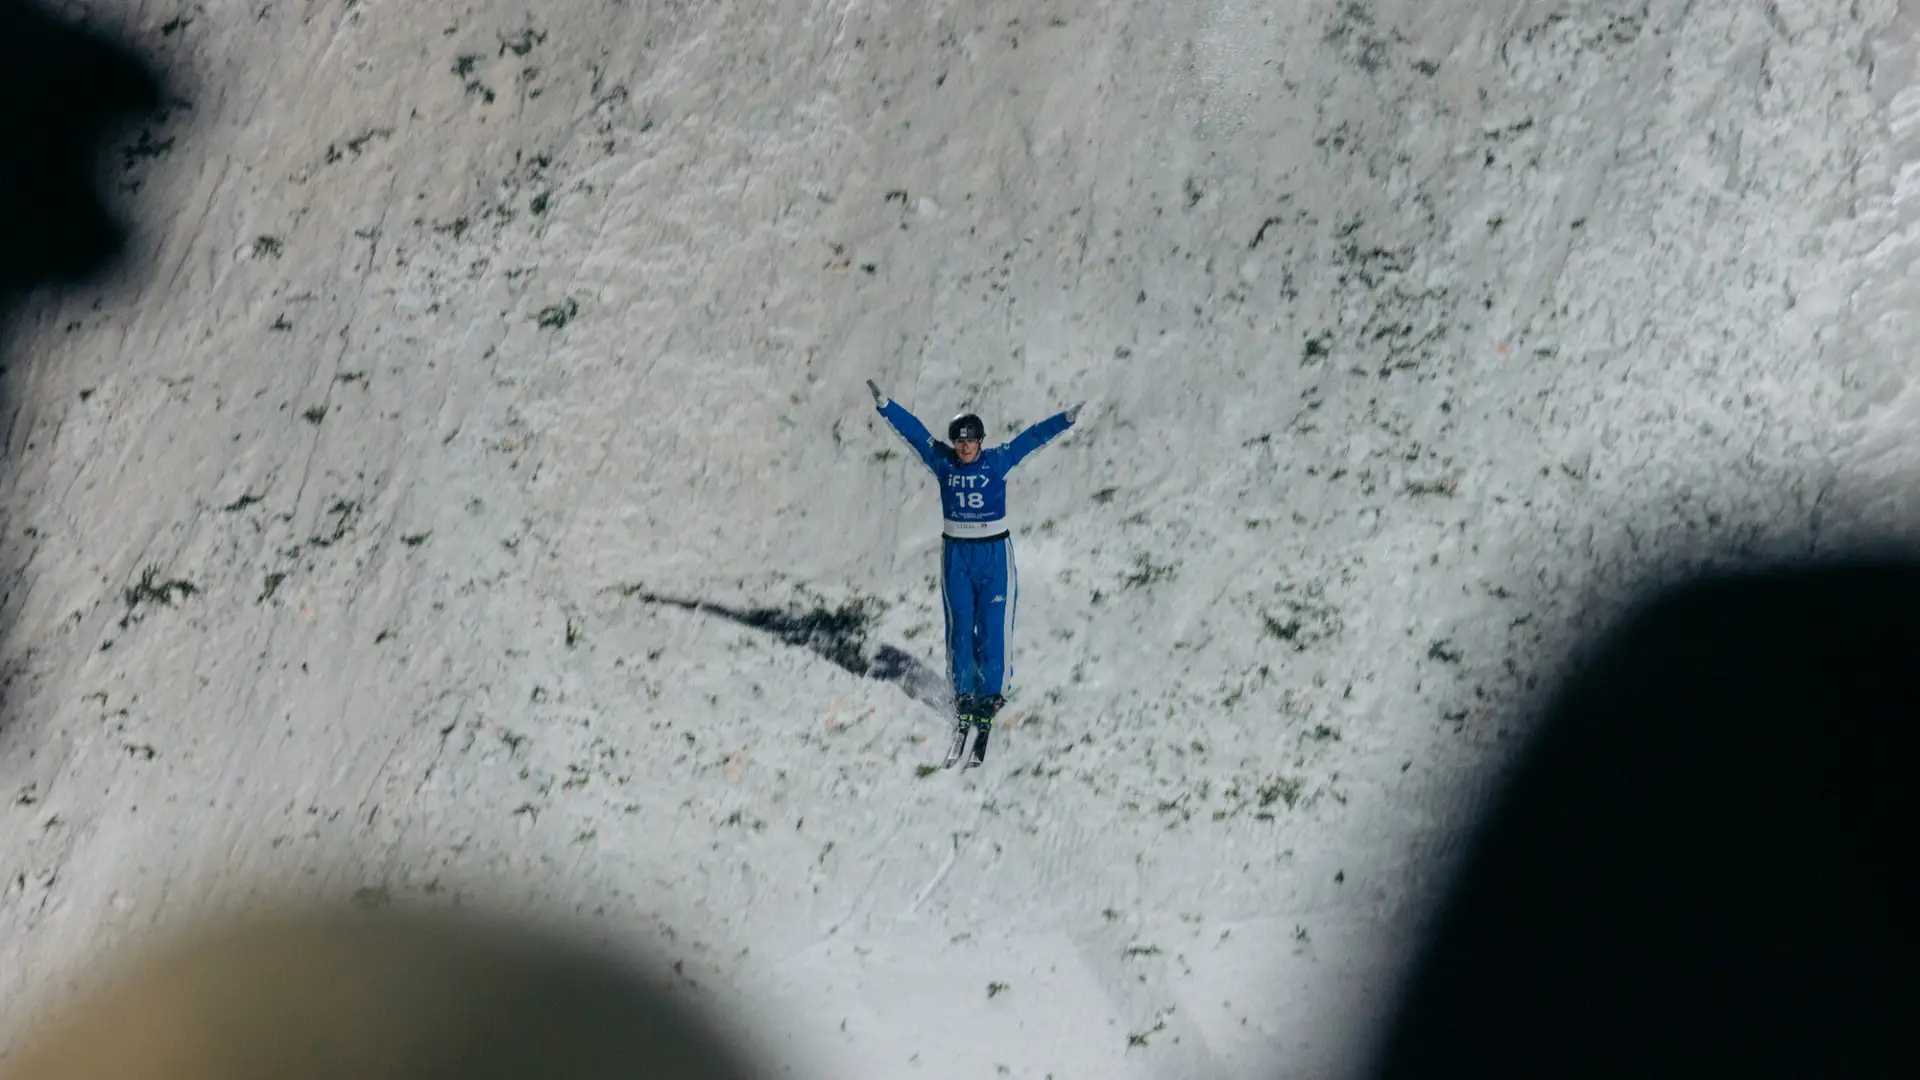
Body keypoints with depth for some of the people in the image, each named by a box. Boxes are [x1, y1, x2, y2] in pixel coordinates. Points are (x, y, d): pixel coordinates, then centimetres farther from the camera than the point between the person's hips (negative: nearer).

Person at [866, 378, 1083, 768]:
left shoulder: (998, 461, -5)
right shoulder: (942, 461, 0)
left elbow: (1032, 437, -10)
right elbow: (913, 429, -1)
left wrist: (1066, 419, -19)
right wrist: (884, 405, -6)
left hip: (994, 551, -2)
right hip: (956, 552, 2)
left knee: (994, 627, -3)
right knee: (959, 627, 7)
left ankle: (992, 693, 10)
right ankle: (964, 693, 20)